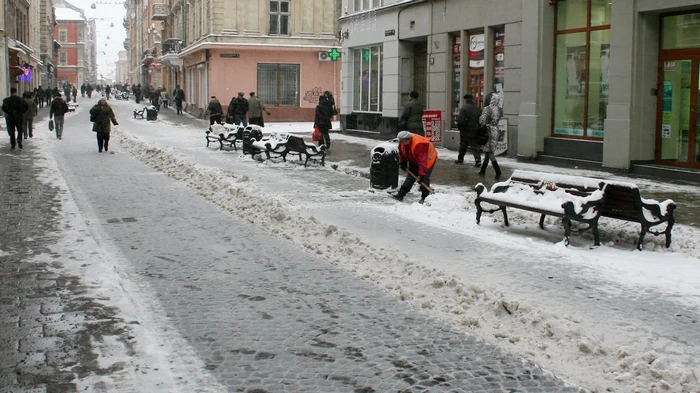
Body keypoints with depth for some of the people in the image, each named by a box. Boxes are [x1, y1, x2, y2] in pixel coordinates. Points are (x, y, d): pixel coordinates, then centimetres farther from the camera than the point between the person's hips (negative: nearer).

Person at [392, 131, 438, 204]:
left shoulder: (419, 145, -41)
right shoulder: (402, 142, -16)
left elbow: (422, 161, -43)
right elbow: (402, 152, 7)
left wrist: (421, 174, -45)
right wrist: (402, 162, 5)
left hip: (428, 159, -7)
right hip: (414, 160, 7)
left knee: (424, 179, -15)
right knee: (411, 176, 5)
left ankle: (425, 198, -7)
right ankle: (401, 194, 3)